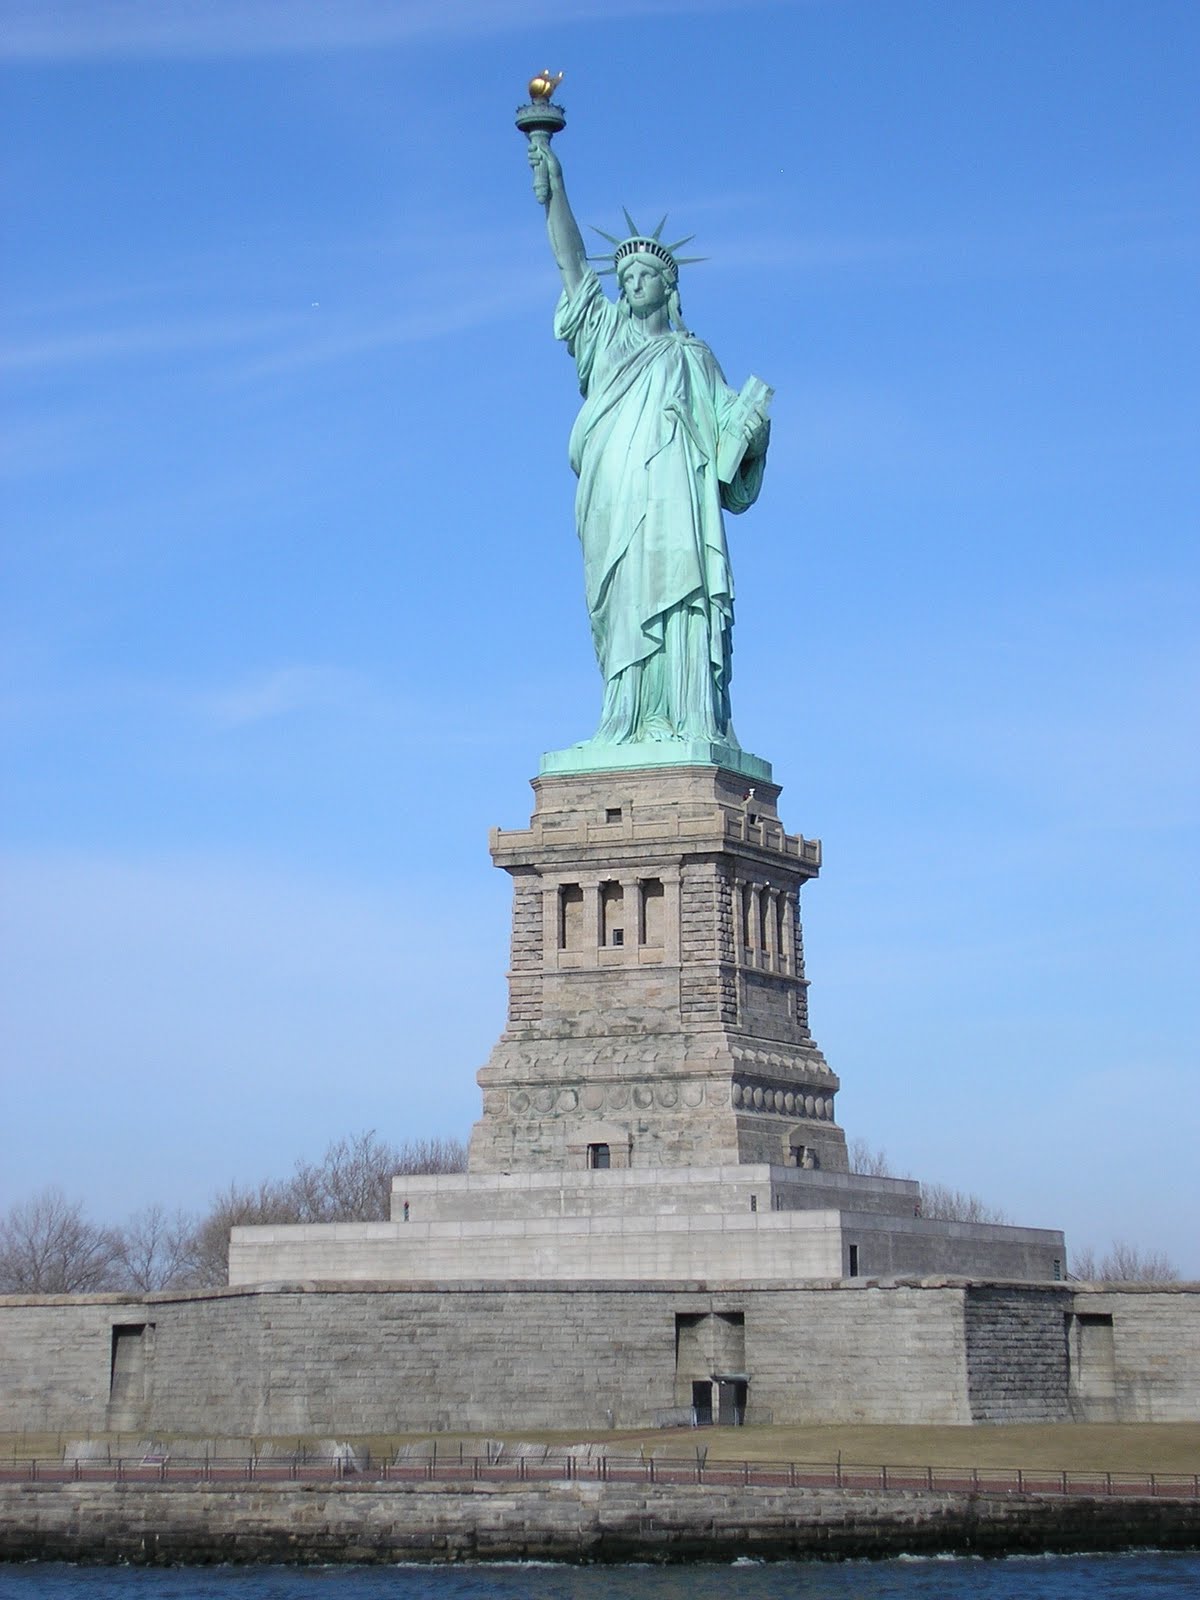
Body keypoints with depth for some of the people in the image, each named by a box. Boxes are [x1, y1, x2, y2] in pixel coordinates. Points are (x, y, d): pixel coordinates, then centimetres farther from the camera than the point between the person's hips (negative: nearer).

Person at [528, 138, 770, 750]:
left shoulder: (691, 354, 17)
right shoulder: (606, 336, 22)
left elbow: (725, 422, 11)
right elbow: (571, 261, 17)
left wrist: (753, 419, -11)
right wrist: (554, 188, 11)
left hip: (670, 498, -2)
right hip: (611, 503, 2)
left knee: (674, 602, -13)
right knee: (622, 612, -5)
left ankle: (689, 724, -19)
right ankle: (629, 726, -8)